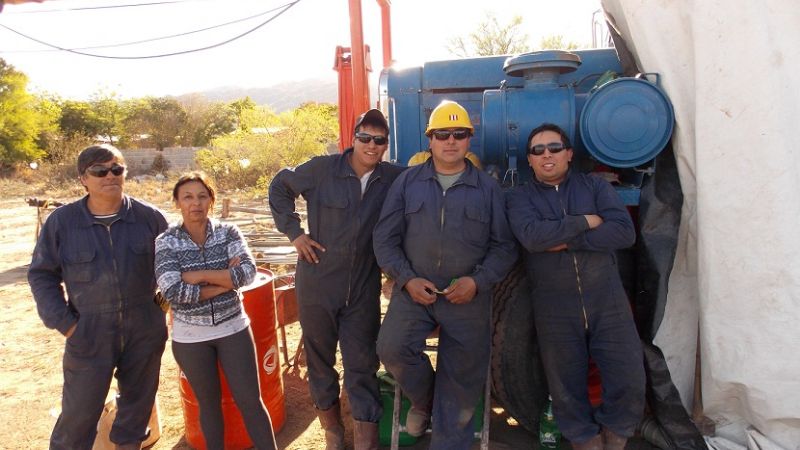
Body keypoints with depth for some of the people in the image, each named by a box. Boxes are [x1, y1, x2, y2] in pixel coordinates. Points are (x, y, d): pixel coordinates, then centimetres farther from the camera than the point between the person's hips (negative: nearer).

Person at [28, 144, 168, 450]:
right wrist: (62, 321, -6)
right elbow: (41, 274, 1)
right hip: (88, 332, -1)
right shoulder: (62, 221, -5)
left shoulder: (148, 217, -4)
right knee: (79, 413, 7)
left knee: (138, 401, 17)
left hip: (144, 329, 1)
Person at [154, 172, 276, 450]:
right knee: (209, 403, 17)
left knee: (250, 401, 6)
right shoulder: (166, 242, -7)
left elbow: (248, 272, -18)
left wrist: (198, 275, -20)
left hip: (233, 329, 0)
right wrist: (226, 281, -17)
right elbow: (173, 292, -19)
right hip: (190, 337, 0)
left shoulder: (228, 232, -5)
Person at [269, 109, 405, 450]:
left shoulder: (393, 178, -3)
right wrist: (293, 231, -2)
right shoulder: (322, 169, -8)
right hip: (318, 284, 0)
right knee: (320, 358, 17)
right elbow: (280, 186, 6)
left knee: (362, 365, 3)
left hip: (364, 289, 0)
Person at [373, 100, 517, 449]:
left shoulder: (488, 188, 5)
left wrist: (478, 281, -12)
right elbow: (385, 238, 4)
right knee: (391, 348, -21)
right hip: (414, 290, 0)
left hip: (469, 296, 0)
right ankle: (423, 399, 12)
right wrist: (407, 279, -9)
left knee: (462, 379, 5)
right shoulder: (407, 182, 5)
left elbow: (504, 246, 3)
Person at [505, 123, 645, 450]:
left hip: (607, 299, 1)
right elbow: (531, 236, -18)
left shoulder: (595, 186, 7)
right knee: (566, 386, 10)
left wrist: (567, 241, -15)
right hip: (554, 307, 0)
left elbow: (625, 232, -8)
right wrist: (585, 222, -12)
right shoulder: (520, 198, 3)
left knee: (630, 381, 3)